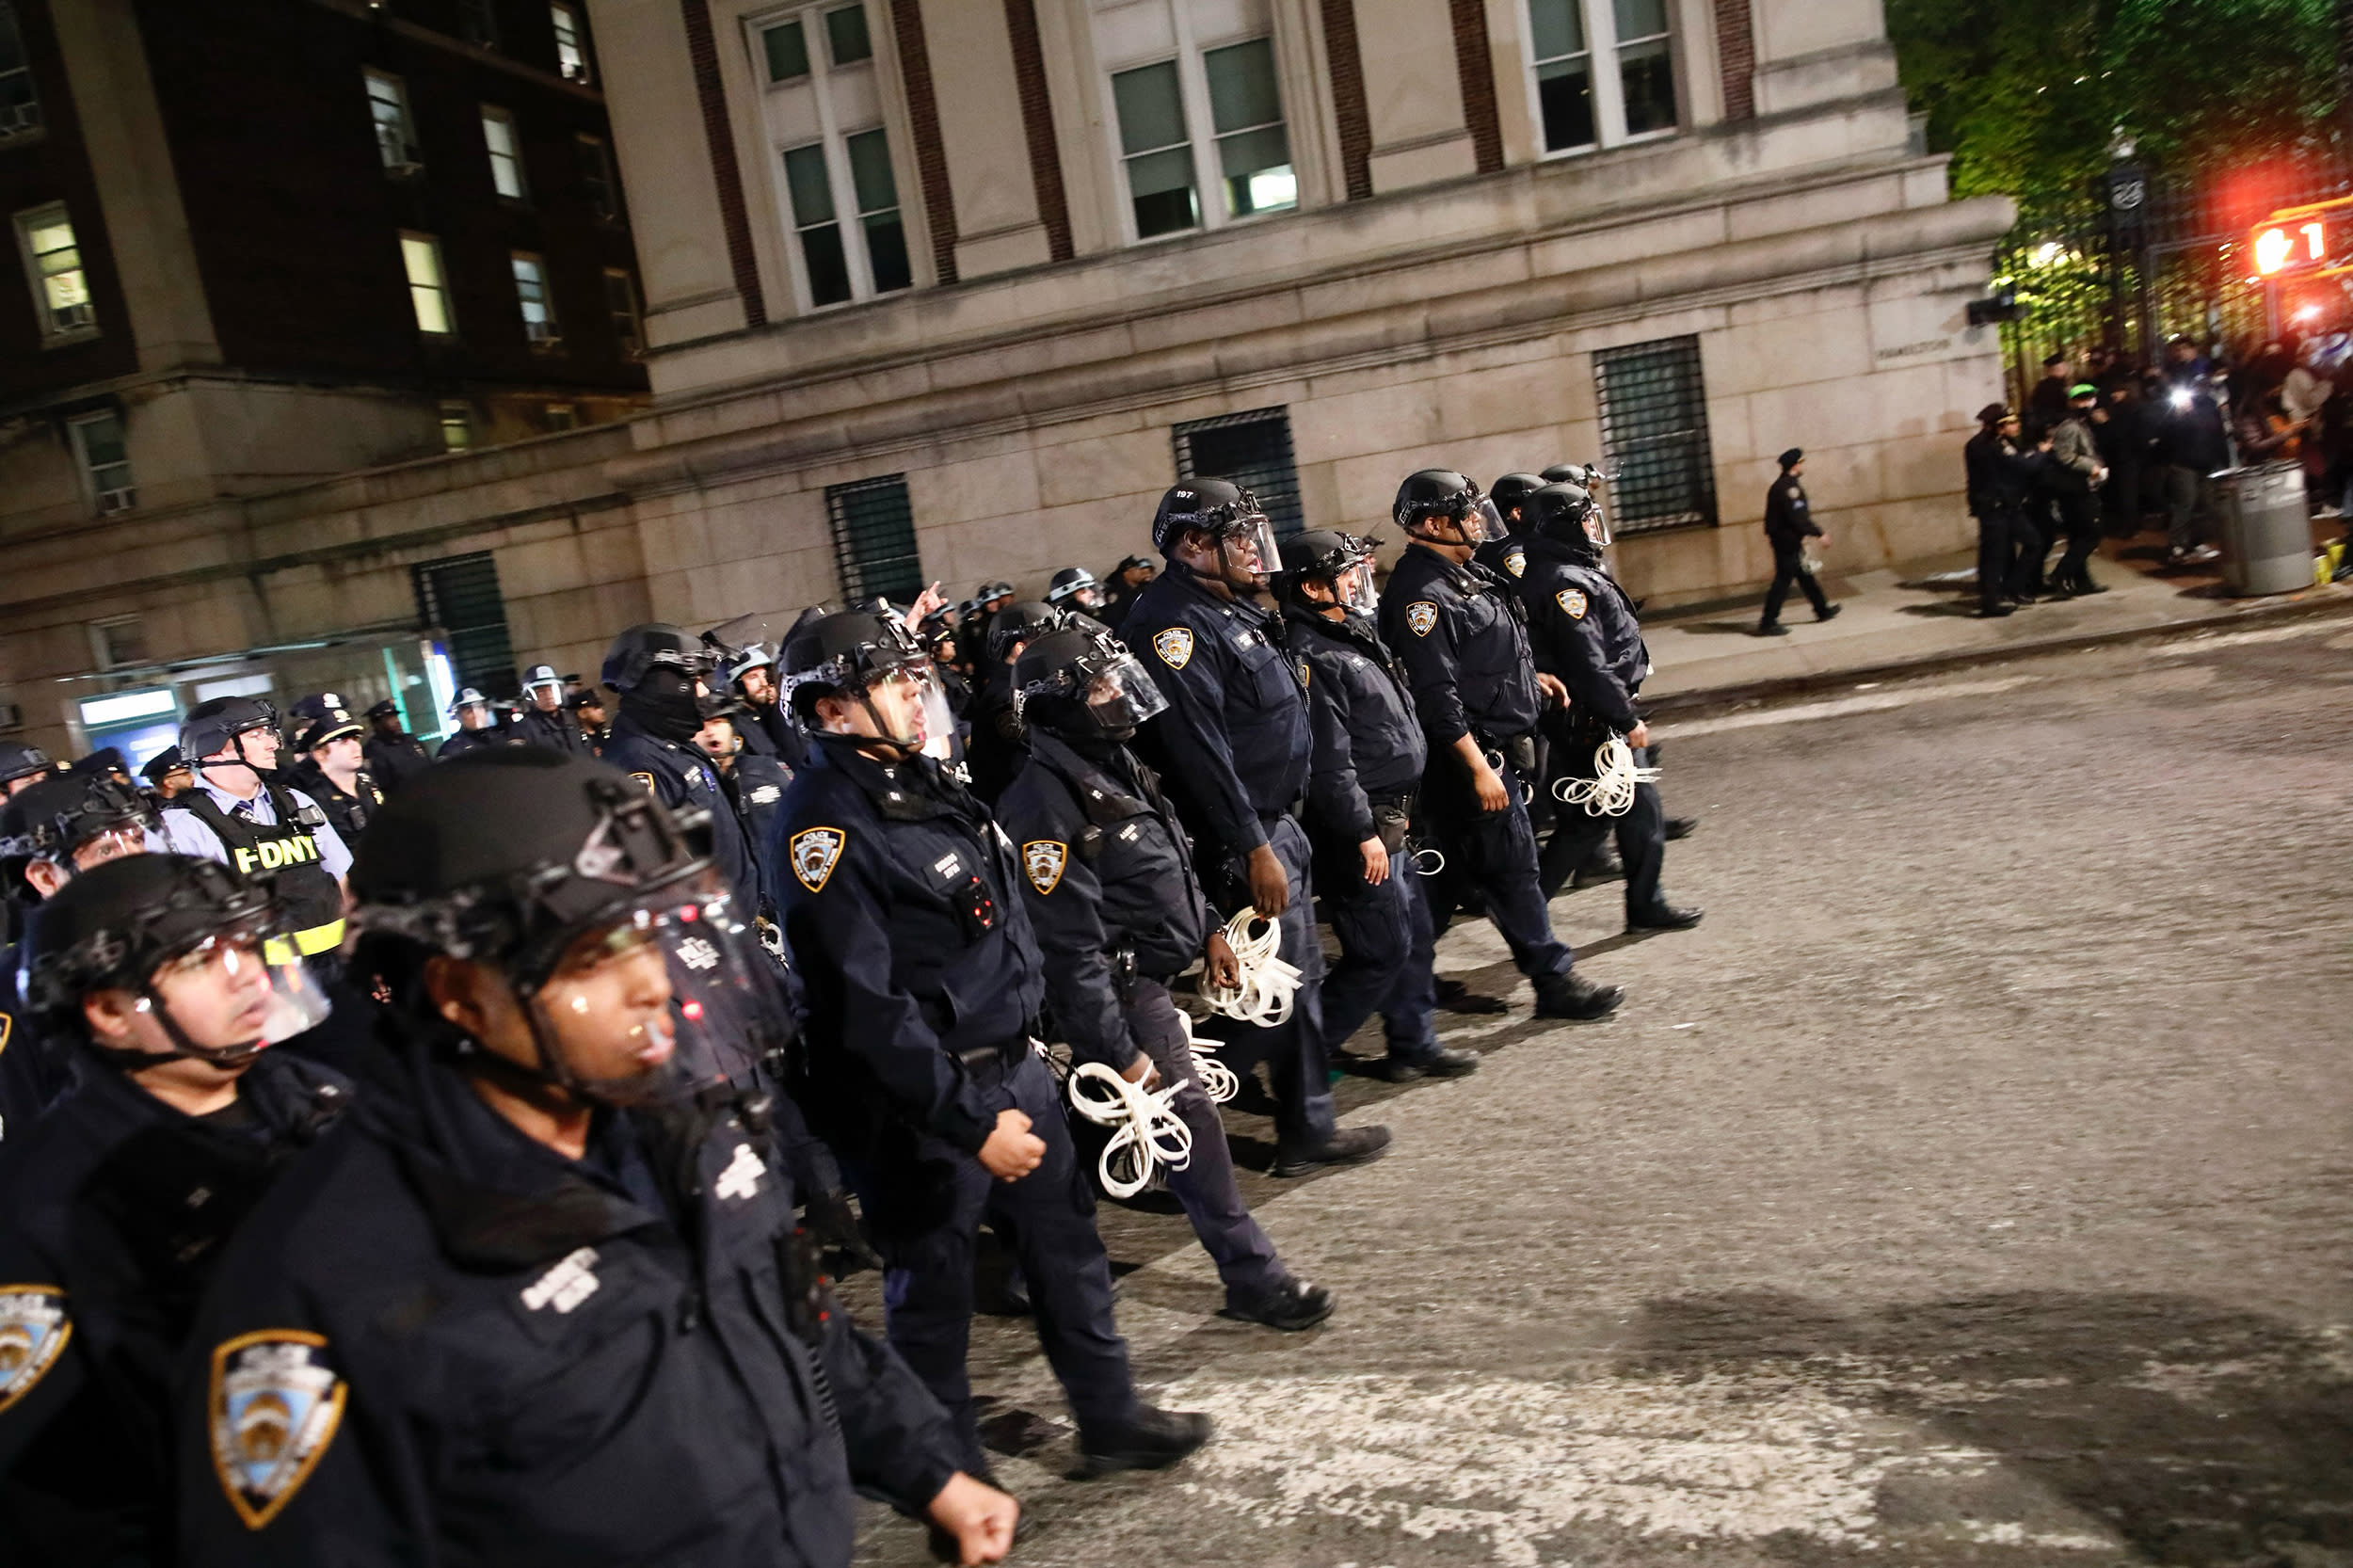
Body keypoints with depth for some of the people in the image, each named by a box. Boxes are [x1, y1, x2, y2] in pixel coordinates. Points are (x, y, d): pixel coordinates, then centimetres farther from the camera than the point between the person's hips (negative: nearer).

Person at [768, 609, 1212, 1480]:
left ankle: (1111, 1420, 36)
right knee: (934, 1291, 8)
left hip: (1013, 1067, 9)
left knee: (1068, 1245, 18)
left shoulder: (921, 780, 8)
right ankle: (952, 1473, 29)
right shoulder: (824, 828, -21)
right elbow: (866, 1008, -25)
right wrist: (970, 1123, -23)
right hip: (921, 1105, -9)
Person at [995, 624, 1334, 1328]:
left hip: (1151, 972, 9)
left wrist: (1209, 929, 20)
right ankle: (1252, 1277, 9)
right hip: (1121, 990, -9)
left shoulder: (1115, 762, 6)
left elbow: (1173, 858, 21)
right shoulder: (1044, 802, -24)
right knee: (1190, 1120, -3)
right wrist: (1119, 1051, -22)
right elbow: (1068, 947, -24)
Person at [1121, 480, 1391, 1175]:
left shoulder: (1233, 608, 13)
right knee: (1290, 979, -1)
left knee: (1297, 970, 18)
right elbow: (1199, 749, -25)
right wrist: (1254, 848, -24)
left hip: (1278, 821, 10)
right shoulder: (1173, 623, -19)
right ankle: (1307, 1132, 12)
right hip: (1244, 836, -10)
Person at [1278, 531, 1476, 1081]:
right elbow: (1329, 762, -24)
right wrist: (1363, 833, -21)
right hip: (1357, 827, -10)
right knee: (1383, 950, -4)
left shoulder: (1353, 637, 14)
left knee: (1415, 936, 17)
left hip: (1386, 820, 10)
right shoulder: (1312, 657, -20)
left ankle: (1414, 1045, 29)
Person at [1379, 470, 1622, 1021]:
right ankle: (1554, 981, 9)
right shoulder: (1421, 593, -19)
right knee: (1511, 868, -1)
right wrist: (1478, 768, -25)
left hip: (1500, 746, 10)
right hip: (1471, 754, -10)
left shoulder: (1464, 575, 14)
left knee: (1456, 868, 16)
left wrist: (1529, 675, 19)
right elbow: (1435, 693, -24)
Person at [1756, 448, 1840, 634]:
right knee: (1783, 580, -7)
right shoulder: (1790, 487, -19)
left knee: (1804, 575, 20)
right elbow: (1798, 518, -23)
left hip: (1780, 539, 10)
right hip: (1789, 541, -10)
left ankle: (1823, 610, 33)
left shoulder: (1778, 485, 12)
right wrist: (1819, 533, -16)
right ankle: (1768, 623, -6)